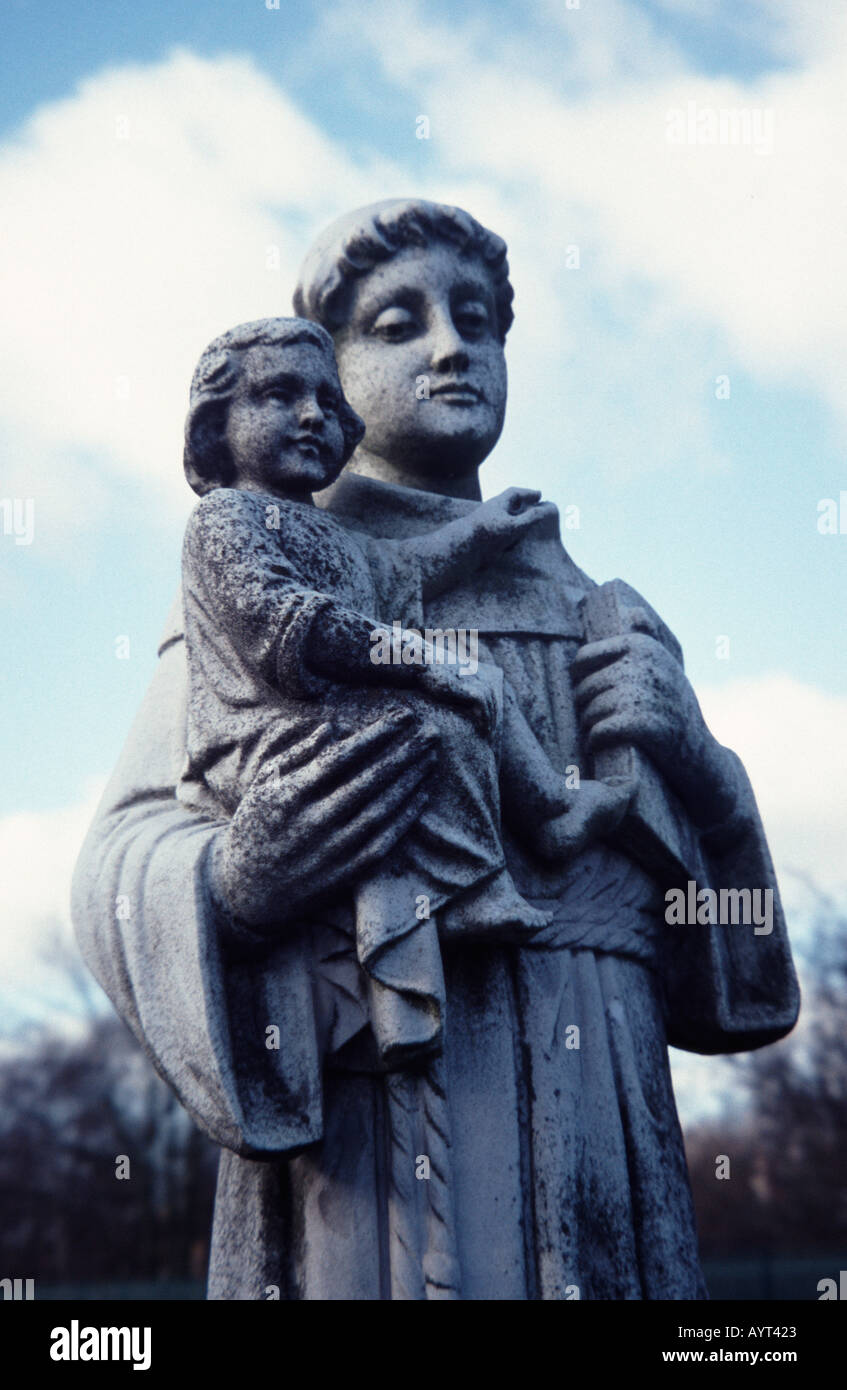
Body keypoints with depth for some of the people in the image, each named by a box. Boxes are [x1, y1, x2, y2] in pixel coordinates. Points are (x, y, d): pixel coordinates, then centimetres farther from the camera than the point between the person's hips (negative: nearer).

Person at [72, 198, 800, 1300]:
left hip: (595, 1117, 4)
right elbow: (127, 855, 2)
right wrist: (230, 877, -21)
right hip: (364, 1095, -4)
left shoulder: (581, 601, 22)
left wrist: (697, 767, 0)